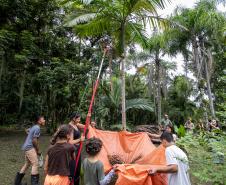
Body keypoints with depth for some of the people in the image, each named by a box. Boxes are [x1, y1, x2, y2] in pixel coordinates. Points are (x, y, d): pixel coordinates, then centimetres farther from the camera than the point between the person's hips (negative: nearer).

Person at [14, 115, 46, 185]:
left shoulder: (34, 127, 12)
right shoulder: (37, 128, -18)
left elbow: (27, 131, 28)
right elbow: (34, 140, -20)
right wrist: (38, 150, -8)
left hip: (26, 147, 11)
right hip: (30, 148, -11)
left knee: (27, 164, 20)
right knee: (35, 164, -7)